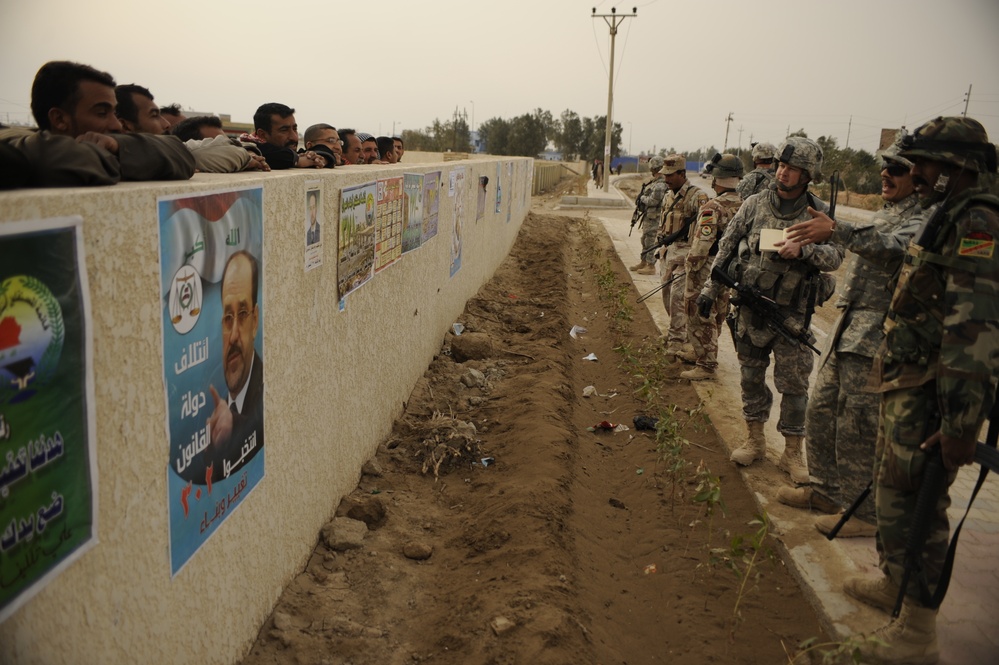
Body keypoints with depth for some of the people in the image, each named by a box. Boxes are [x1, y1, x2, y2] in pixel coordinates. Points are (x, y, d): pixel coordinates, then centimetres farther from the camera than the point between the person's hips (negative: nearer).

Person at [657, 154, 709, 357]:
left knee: (678, 296, -12)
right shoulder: (669, 196, 13)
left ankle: (676, 342, -7)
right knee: (667, 295, 14)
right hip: (669, 250, 8)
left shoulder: (697, 196, -14)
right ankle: (677, 332, 32)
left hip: (685, 251, -8)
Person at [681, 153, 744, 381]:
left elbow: (702, 243, -24)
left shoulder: (713, 208, -22)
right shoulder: (742, 206, 3)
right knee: (716, 316, 21)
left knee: (700, 318, 2)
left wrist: (690, 266, -10)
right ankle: (705, 355, 37)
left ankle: (705, 366, 7)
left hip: (707, 271, -8)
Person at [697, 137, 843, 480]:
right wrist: (710, 288, 5)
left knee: (793, 383, 2)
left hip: (791, 313, -2)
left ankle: (792, 452, 15)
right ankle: (755, 440, 27)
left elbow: (836, 255, -10)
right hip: (750, 307, 2)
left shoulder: (819, 213, -2)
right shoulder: (755, 204, 2)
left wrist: (803, 250, -28)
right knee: (751, 376, 12)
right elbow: (727, 247, 7)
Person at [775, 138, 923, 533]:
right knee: (820, 410, 14)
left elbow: (894, 246, -31)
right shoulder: (887, 212, 18)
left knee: (857, 426, -5)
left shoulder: (923, 218, -11)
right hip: (849, 326, 9)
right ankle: (826, 490, 28)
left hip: (876, 337, -9)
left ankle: (864, 512, 9)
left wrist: (836, 230, -43)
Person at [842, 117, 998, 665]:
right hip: (907, 386, 10)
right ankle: (894, 584, 40)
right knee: (893, 490, 21)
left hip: (930, 396, -10)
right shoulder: (949, 218, 14)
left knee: (912, 502, -2)